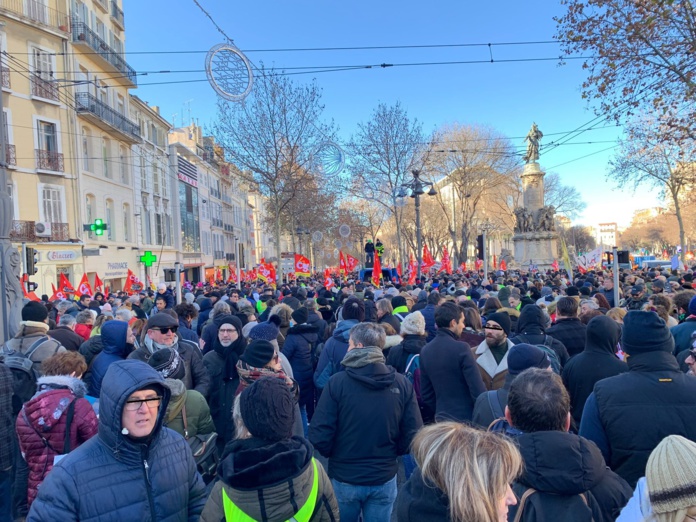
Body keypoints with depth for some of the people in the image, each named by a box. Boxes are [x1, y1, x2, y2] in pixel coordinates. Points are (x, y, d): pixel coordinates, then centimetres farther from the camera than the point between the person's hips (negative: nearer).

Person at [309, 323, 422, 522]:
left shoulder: (337, 382, -17)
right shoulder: (402, 384, -11)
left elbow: (319, 435, -16)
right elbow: (413, 435, -9)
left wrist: (333, 454, 6)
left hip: (344, 478, -1)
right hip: (384, 479, 2)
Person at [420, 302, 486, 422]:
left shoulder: (425, 351, 3)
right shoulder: (461, 348, -17)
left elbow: (425, 393, 8)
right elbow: (478, 389, -17)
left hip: (441, 419, 6)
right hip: (466, 419, -6)